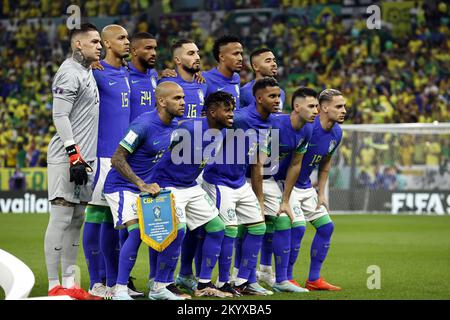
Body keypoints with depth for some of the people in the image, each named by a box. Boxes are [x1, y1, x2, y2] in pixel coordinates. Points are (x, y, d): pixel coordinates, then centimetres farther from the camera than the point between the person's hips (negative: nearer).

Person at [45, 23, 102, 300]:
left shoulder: (88, 72, 19)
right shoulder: (70, 73, -10)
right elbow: (60, 115, -17)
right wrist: (74, 154, -21)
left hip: (85, 158, 10)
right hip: (67, 158, -10)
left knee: (76, 220, 10)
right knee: (61, 219, -8)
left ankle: (69, 283, 15)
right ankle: (54, 287, -6)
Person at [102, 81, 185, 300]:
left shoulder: (175, 126, 2)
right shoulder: (143, 125, -23)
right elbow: (117, 159, -22)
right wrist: (142, 185, -27)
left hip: (147, 187, 8)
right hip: (122, 186, -8)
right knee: (137, 231, -23)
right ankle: (120, 290, -20)